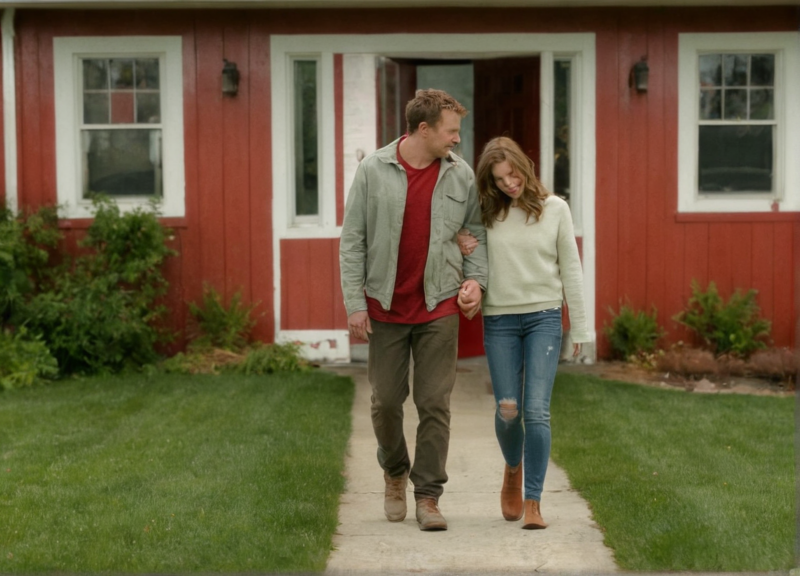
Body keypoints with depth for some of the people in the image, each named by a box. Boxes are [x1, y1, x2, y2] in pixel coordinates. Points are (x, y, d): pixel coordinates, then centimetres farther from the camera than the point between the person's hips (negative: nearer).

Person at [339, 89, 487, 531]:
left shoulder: (461, 175, 1)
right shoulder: (373, 170, -5)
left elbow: (474, 231, 12)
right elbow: (352, 240, -3)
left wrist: (475, 277, -5)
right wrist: (354, 303, -7)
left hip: (439, 307, 1)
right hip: (385, 307, -1)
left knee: (435, 403, 0)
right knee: (386, 400, 7)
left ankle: (428, 495, 9)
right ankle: (394, 472, 33)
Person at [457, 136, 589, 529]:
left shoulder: (554, 209, 1)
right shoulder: (485, 213, 3)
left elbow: (570, 269, 5)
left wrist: (579, 327, 5)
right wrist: (462, 250, -8)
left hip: (544, 317, -1)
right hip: (499, 320, 1)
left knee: (536, 411, -9)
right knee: (507, 410, -1)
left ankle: (533, 502, -1)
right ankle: (513, 468, 32)